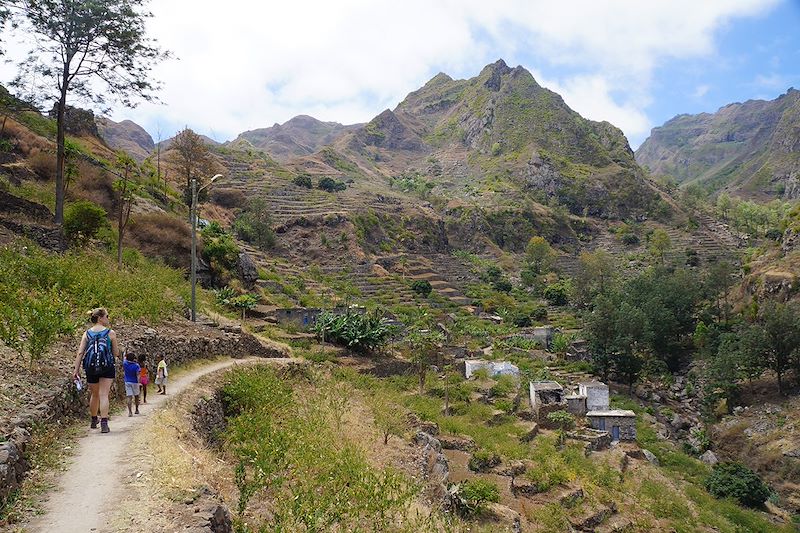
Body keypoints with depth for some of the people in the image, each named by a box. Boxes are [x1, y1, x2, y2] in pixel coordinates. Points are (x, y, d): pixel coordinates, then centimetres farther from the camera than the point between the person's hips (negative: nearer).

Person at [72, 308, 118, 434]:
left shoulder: (87, 333, 6)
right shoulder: (110, 333, -3)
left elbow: (80, 352, -1)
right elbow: (116, 353, -1)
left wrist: (76, 369, -1)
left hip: (90, 367, 4)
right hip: (107, 367, -3)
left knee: (94, 394, 19)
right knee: (103, 395, -4)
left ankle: (94, 421, 34)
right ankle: (104, 423, -13)